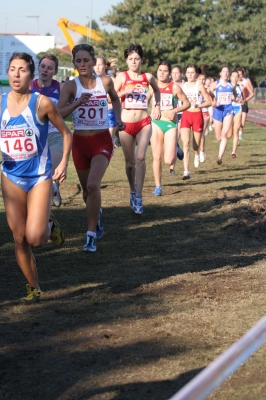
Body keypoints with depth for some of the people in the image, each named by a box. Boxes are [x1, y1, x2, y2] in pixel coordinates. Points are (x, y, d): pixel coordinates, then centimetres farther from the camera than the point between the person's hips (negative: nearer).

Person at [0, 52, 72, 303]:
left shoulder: (41, 103, -11)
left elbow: (66, 133, 1)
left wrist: (63, 163, -9)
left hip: (39, 176, -3)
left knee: (35, 239, -12)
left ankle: (50, 226, 23)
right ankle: (33, 287, 20)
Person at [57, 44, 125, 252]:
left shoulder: (105, 81, -3)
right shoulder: (71, 86, -7)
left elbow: (115, 98, 18)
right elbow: (58, 113, -17)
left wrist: (119, 118, 4)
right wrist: (77, 103, -31)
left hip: (102, 141, -2)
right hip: (80, 141, 2)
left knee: (93, 185, -22)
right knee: (87, 189, 16)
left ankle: (91, 235, -13)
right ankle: (96, 213, 51)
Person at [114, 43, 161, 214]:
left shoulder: (148, 77, 5)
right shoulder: (122, 76, -1)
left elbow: (157, 91, 26)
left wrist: (157, 106, 13)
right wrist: (125, 92, -18)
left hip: (144, 123, 0)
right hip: (126, 123, 0)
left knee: (141, 157, -18)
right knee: (130, 162, 8)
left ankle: (138, 197, -13)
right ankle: (133, 192, 30)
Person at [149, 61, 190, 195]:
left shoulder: (174, 87, -5)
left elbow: (187, 103, 0)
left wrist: (175, 110, -13)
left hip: (171, 124, -2)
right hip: (156, 123, 2)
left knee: (169, 161, -10)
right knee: (157, 157, 0)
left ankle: (175, 148, 26)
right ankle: (158, 187, 12)